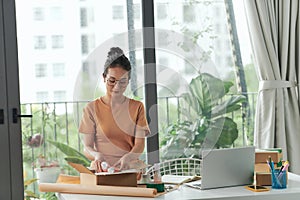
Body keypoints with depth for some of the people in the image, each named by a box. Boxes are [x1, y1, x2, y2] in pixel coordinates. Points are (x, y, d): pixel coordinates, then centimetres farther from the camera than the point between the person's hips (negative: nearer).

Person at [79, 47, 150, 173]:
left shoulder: (137, 107, 12)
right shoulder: (92, 108, 7)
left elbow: (140, 145, 3)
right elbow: (87, 147, 4)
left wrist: (127, 157, -19)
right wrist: (96, 155, -20)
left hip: (130, 169, 1)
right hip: (101, 171, -1)